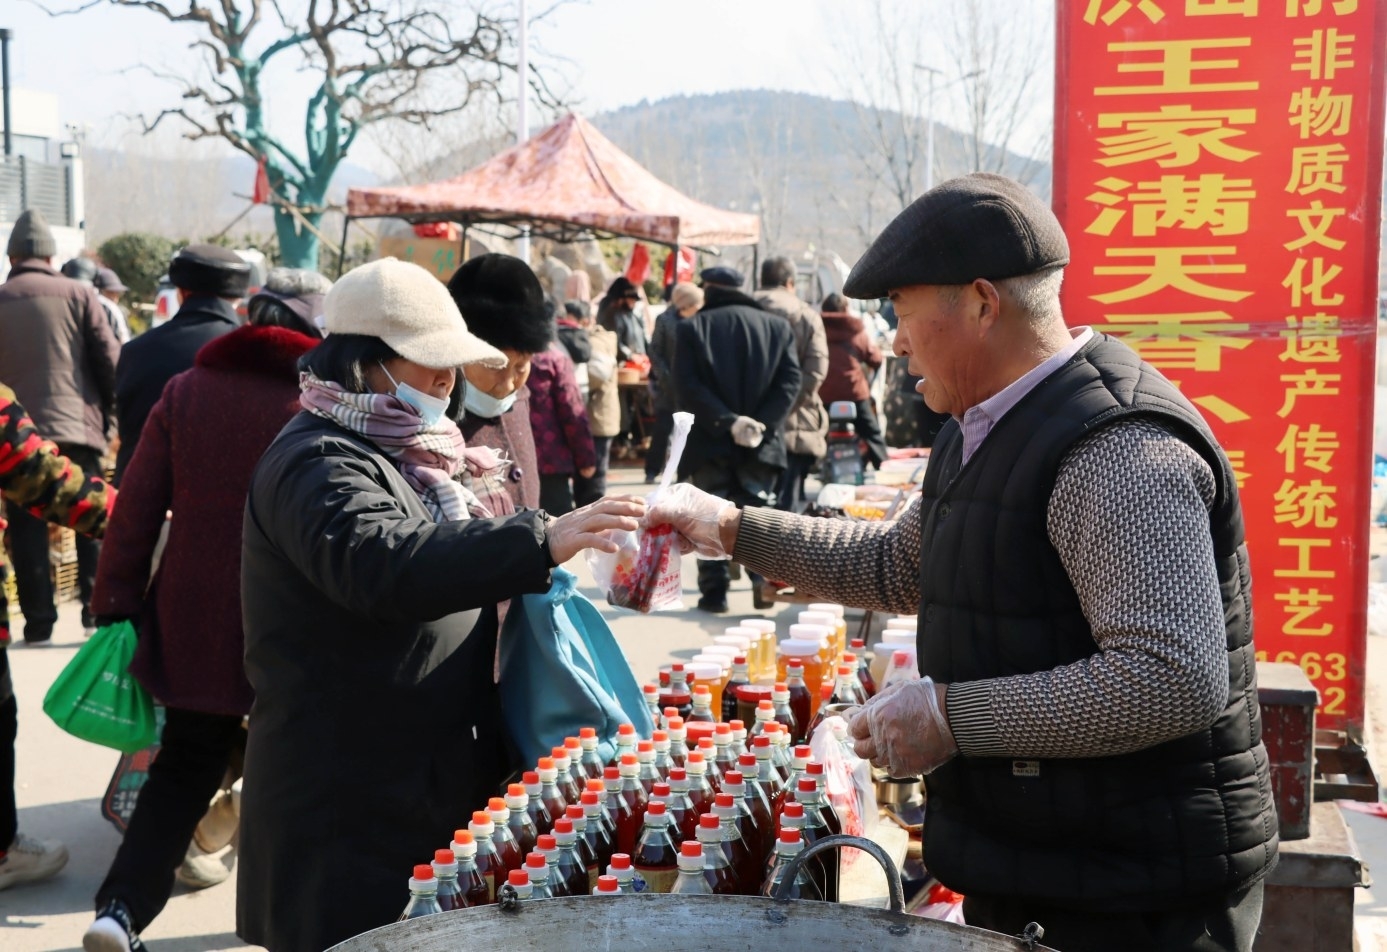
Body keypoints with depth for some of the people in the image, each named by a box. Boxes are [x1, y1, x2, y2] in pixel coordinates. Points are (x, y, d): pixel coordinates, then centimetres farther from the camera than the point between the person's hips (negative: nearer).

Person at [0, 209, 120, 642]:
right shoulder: (78, 294, 0)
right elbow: (110, 361, -1)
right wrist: (107, 416, 10)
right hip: (77, 428, -1)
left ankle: (38, 625, 6)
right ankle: (97, 612, 9)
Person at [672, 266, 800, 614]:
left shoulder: (692, 328, -1)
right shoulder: (777, 326, 6)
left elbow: (688, 388, -12)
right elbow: (790, 381, -4)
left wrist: (727, 421, -14)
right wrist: (762, 423, -11)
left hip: (709, 441, -2)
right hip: (761, 442, 2)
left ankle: (714, 591, 5)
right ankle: (765, 582, 1)